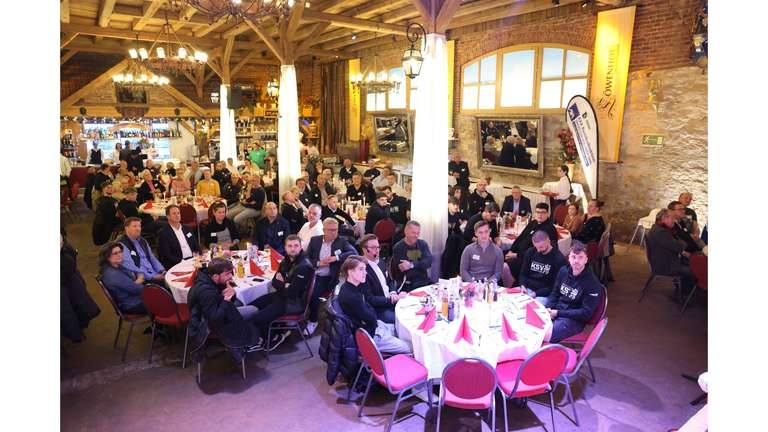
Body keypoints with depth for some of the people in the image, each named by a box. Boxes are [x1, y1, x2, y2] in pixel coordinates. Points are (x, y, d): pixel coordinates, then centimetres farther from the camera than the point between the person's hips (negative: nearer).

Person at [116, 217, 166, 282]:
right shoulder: (122, 244, -7)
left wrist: (162, 271, 2)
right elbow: (132, 269, -15)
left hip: (155, 275, 7)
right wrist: (152, 277, -21)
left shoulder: (142, 241, 18)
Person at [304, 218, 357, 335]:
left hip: (327, 278, -2)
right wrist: (318, 263, -12)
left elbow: (354, 253, -12)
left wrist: (336, 257, -20)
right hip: (312, 274, 2)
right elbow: (306, 258, 6)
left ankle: (313, 321, -3)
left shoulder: (341, 241, 3)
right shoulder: (315, 240, 9)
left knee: (313, 293, -27)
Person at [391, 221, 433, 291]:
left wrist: (412, 265, -19)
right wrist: (421, 265, -8)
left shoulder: (423, 244, 8)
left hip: (425, 281, 5)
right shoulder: (398, 248, -4)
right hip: (407, 285, -5)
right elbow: (402, 269, -13)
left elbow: (428, 262, -6)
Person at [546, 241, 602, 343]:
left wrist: (558, 313, -16)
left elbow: (586, 313, -13)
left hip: (574, 320, -6)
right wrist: (549, 309, -4)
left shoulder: (592, 283, -12)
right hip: (555, 313, 6)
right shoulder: (563, 271, 6)